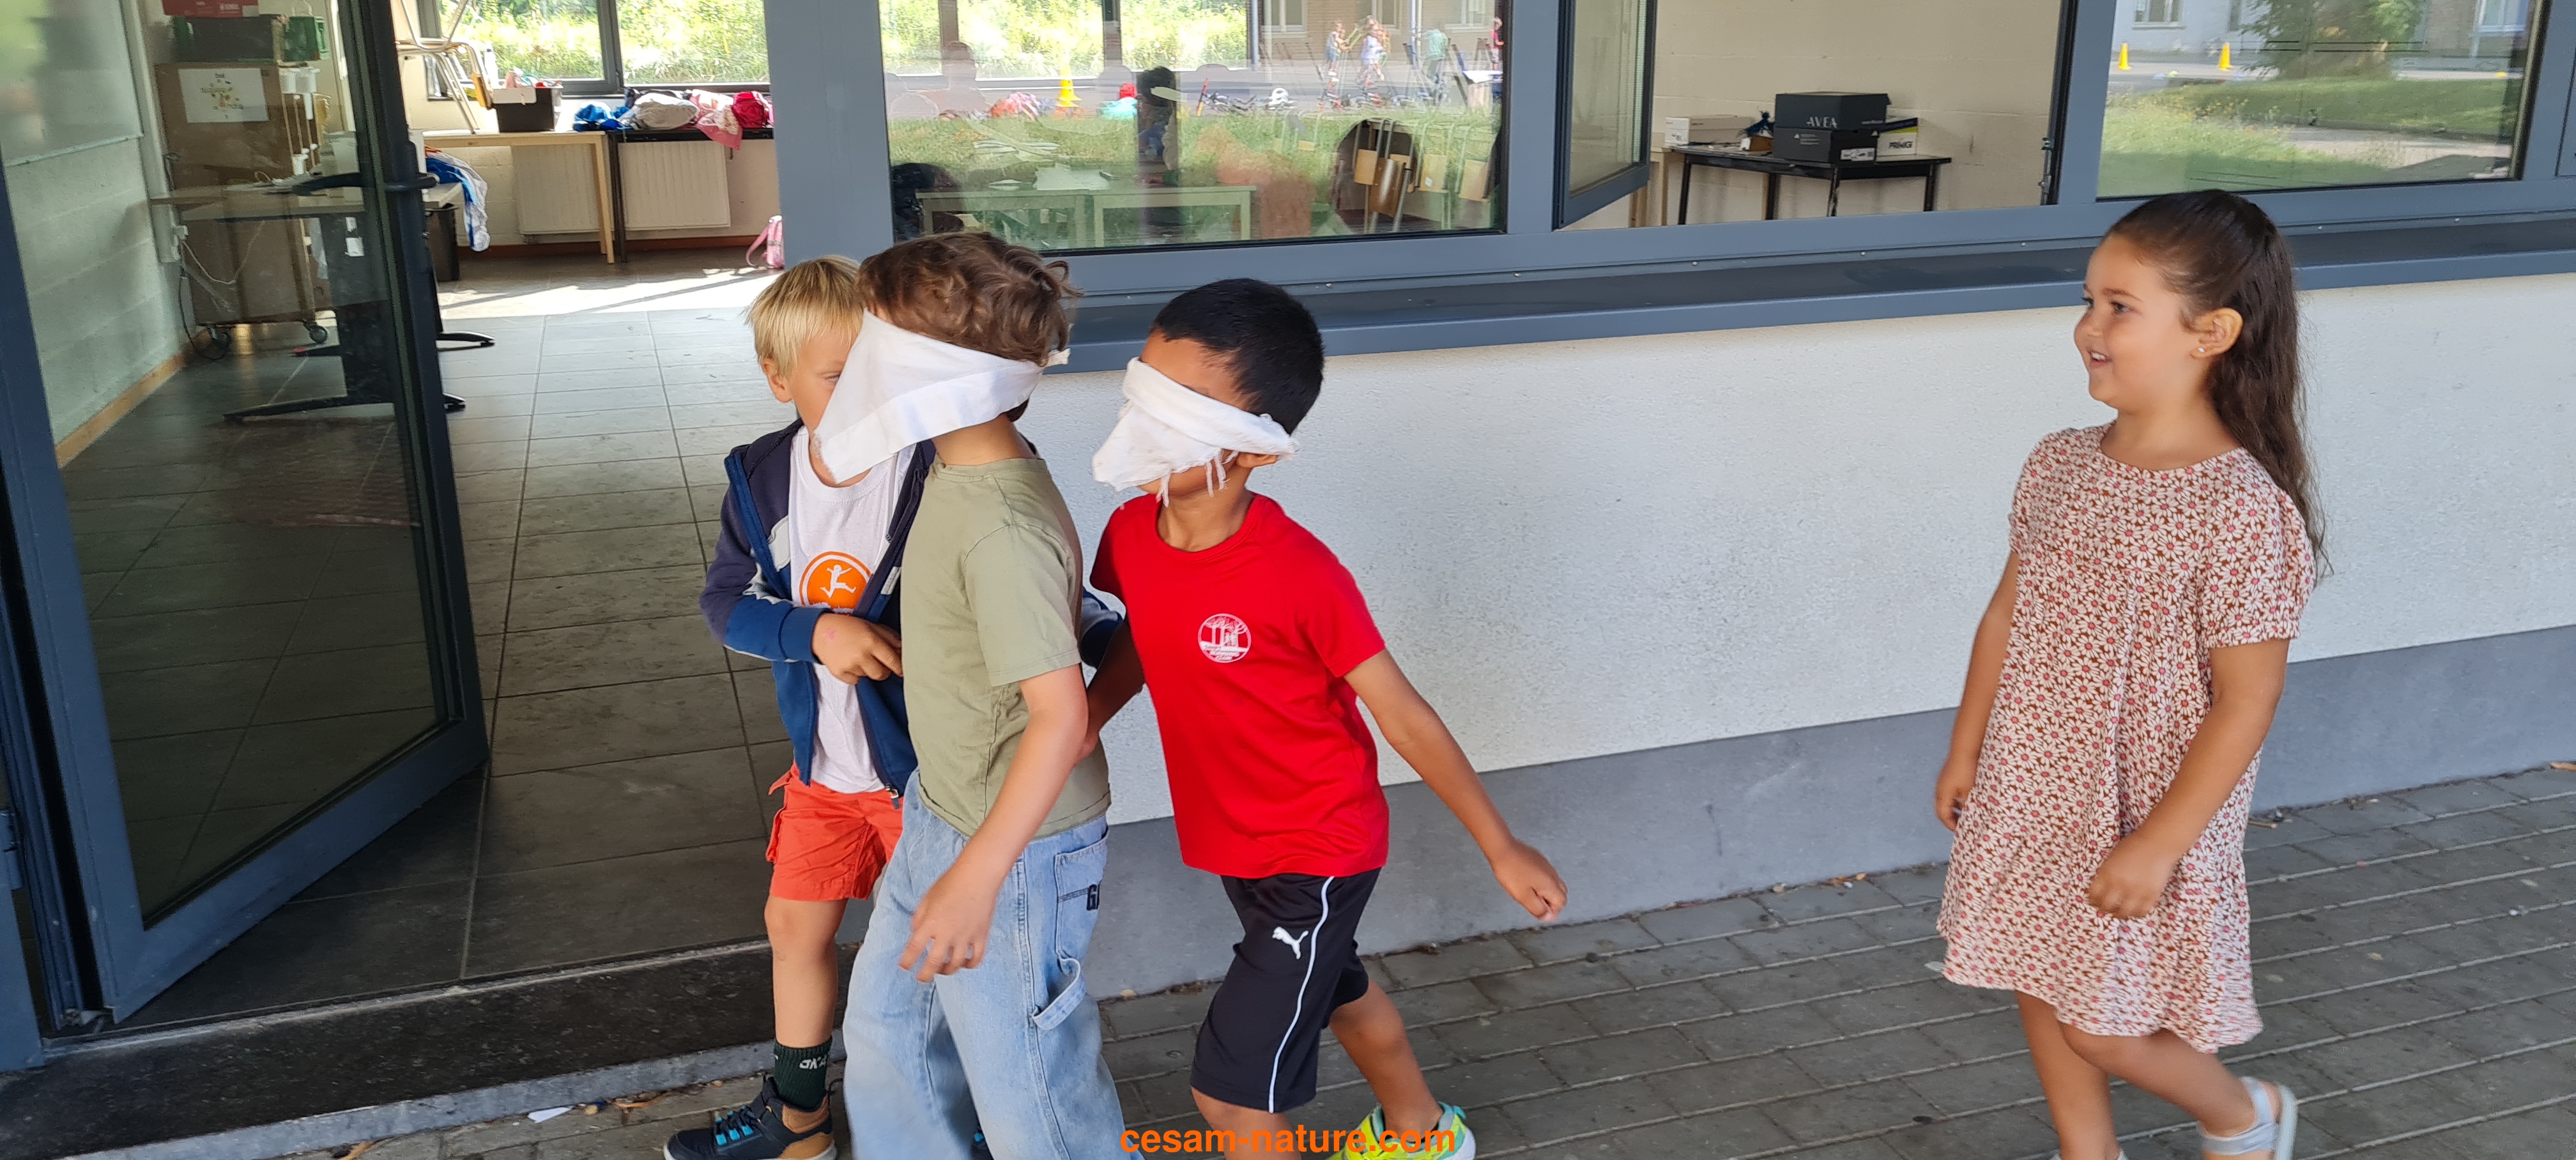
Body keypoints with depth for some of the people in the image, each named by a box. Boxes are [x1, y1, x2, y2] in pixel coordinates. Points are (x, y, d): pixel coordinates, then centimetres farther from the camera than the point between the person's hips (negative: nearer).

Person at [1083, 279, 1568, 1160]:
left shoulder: (1299, 575, -31)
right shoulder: (1130, 534, -13)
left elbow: (1401, 713, -20)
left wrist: (1501, 848, -11)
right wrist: (1086, 716, -6)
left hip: (1319, 856, -7)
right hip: (1238, 844, 7)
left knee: (1230, 1084, 0)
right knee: (1337, 988, 29)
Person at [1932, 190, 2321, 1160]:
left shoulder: (2240, 507, -23)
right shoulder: (2060, 465, -3)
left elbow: (2246, 699, -20)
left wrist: (2158, 845, -19)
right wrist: (1966, 751, 13)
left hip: (2144, 824, -6)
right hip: (2030, 799, 6)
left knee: (2103, 1027, 6)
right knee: (2043, 989, 18)